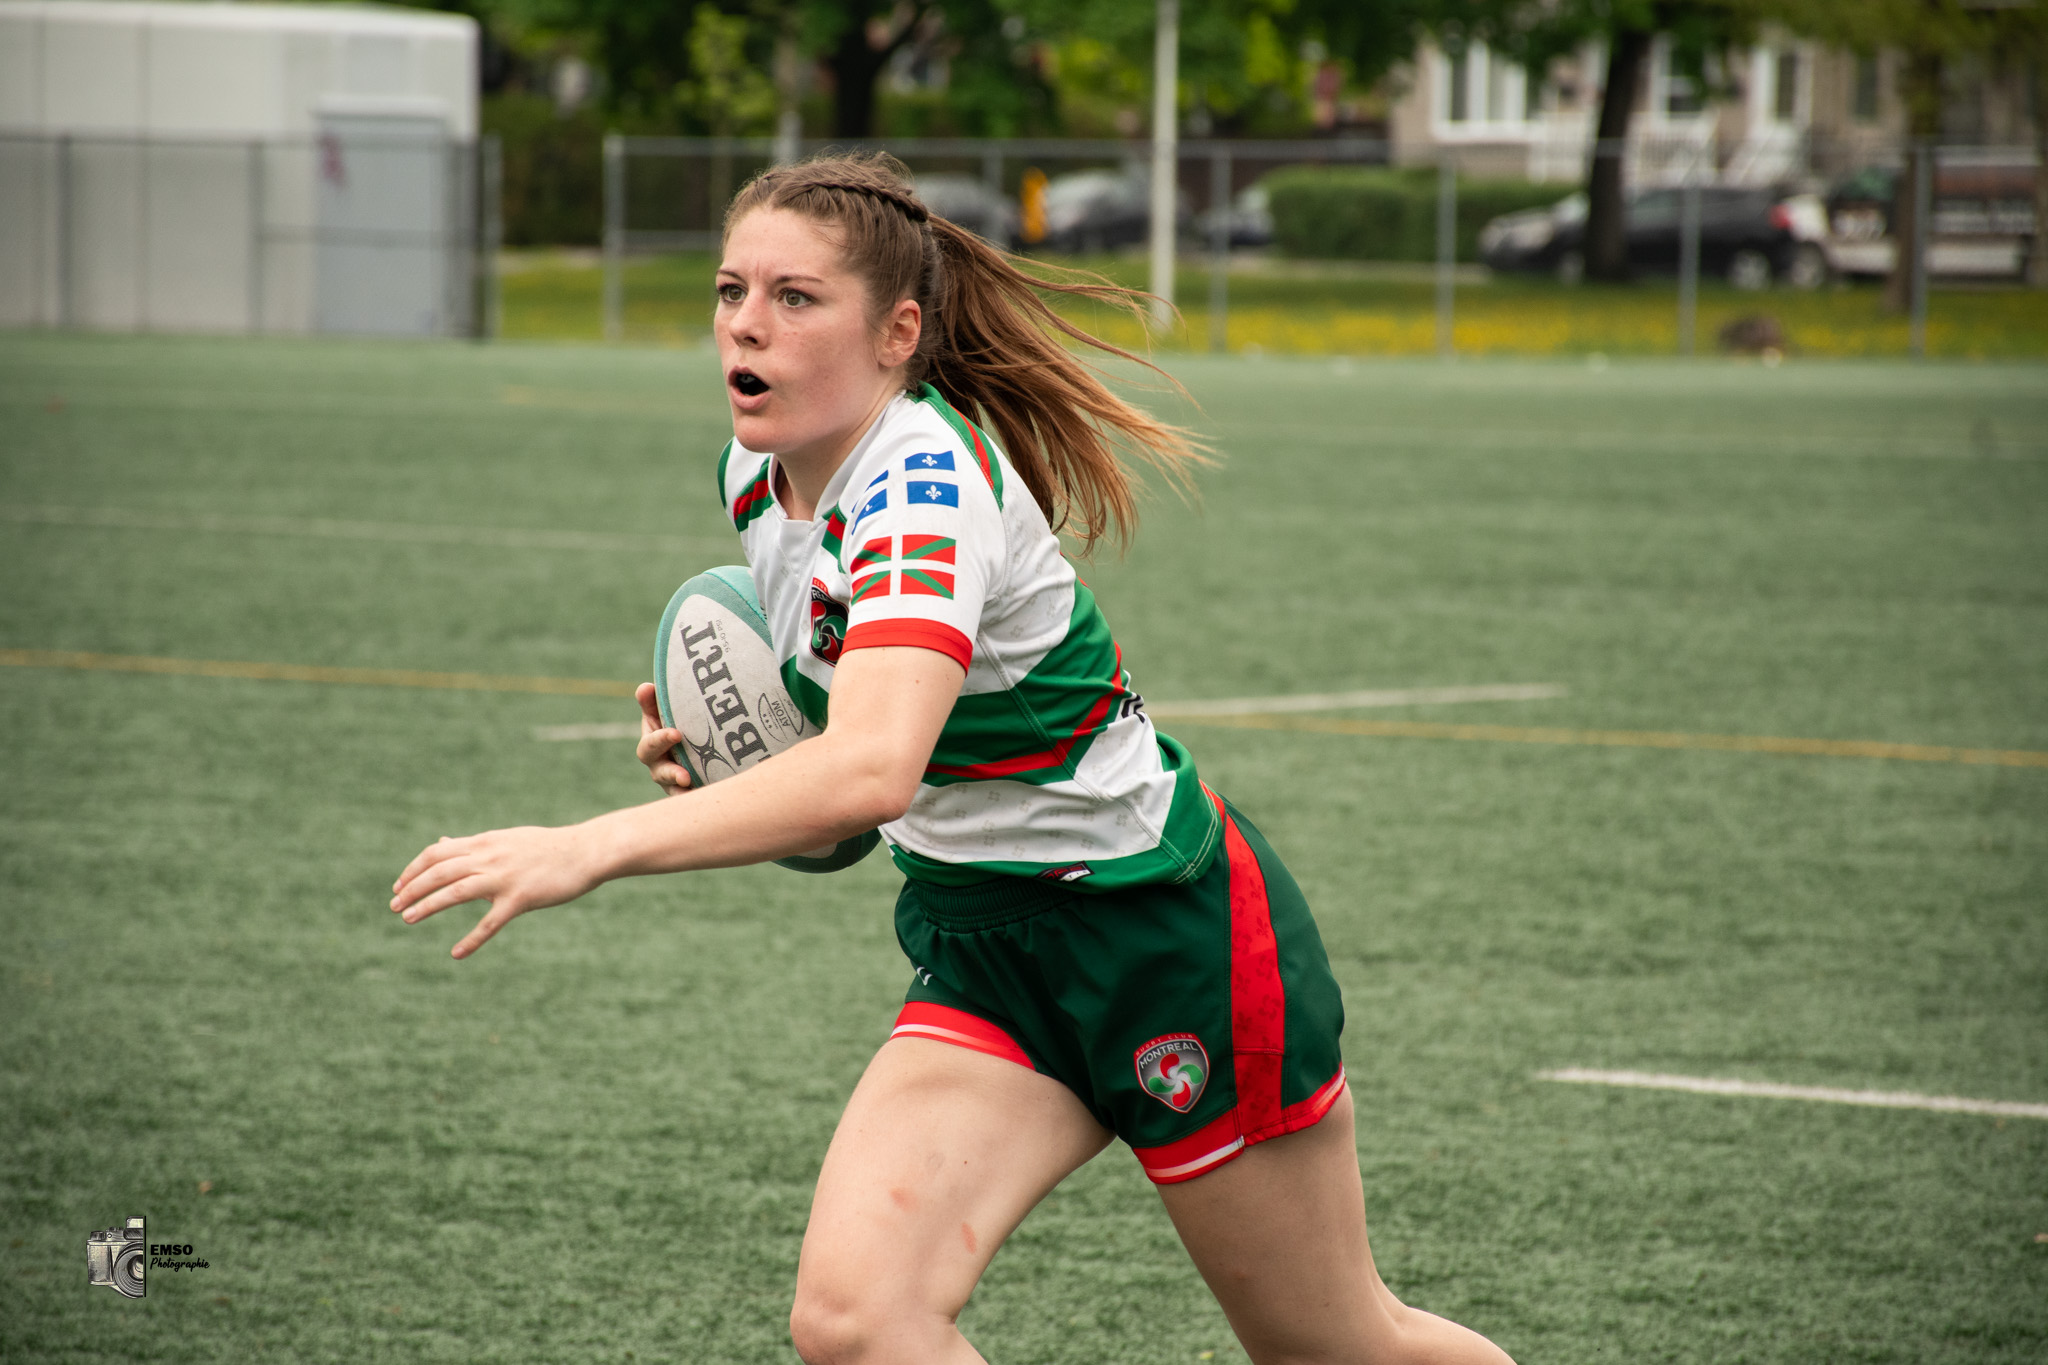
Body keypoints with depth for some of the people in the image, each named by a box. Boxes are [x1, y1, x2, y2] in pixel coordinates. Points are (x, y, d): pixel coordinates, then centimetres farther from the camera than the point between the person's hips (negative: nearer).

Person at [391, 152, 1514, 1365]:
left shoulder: (926, 483, -28)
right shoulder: (756, 473, -2)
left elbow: (871, 769, -45)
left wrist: (589, 849, -50)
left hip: (1173, 929, -7)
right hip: (982, 948, 7)